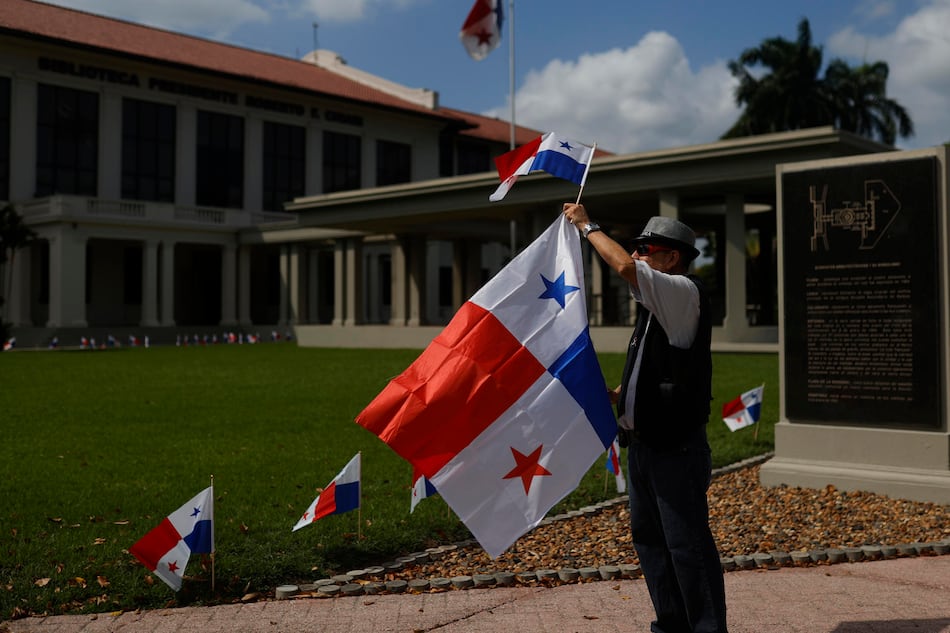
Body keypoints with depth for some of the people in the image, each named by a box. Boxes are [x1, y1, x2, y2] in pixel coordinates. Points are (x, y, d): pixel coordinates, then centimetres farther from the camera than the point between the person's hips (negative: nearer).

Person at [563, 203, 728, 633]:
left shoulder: (684, 292, -10)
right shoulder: (657, 306, 19)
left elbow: (625, 267, -26)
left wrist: (587, 226, -11)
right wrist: (614, 395, 12)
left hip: (675, 448, -10)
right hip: (643, 443, 10)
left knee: (686, 544, -5)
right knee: (648, 537, 15)